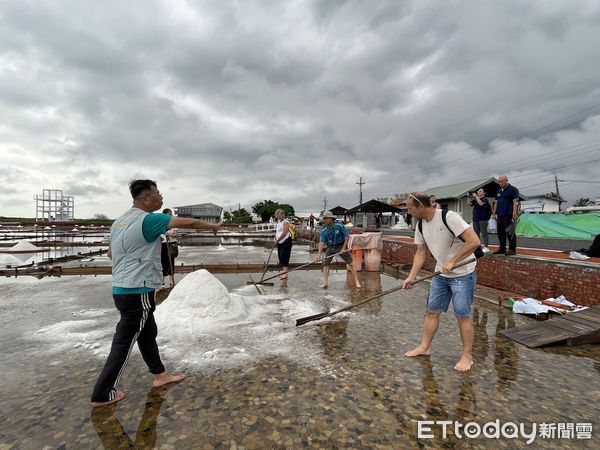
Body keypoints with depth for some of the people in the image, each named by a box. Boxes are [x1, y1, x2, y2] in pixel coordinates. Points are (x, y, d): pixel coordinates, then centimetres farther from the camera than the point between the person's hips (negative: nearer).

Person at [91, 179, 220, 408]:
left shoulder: (120, 221, 10)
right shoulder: (148, 220, -17)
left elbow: (111, 253, 22)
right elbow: (188, 222, -14)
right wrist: (211, 226, 1)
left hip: (122, 289, 9)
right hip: (138, 292, -9)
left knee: (148, 333, 19)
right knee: (123, 342, 3)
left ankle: (159, 375, 33)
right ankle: (102, 395, 17)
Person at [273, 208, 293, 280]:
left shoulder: (285, 222, -11)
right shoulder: (277, 222, 14)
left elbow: (284, 233, -19)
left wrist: (277, 240, -15)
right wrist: (275, 240, 7)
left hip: (286, 241, -8)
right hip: (279, 242, 8)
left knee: (284, 256, -14)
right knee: (280, 256, 11)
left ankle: (285, 274, -16)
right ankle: (283, 271, 22)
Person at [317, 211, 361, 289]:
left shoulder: (339, 226, -21)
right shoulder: (323, 230, -13)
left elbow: (347, 236, -14)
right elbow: (321, 242, -17)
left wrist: (343, 248, -16)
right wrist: (319, 254, -29)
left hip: (341, 246, -3)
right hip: (330, 247, 3)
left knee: (350, 263, -1)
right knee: (325, 264, -4)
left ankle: (357, 281, 10)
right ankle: (325, 282, 5)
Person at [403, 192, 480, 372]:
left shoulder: (449, 217, -23)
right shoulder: (420, 225, 0)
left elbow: (474, 241, -26)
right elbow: (421, 252, 6)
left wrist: (451, 262, -27)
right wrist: (411, 276, -2)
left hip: (462, 274, -7)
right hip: (440, 274, 7)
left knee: (463, 315, 0)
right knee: (431, 311, 11)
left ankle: (467, 356, 17)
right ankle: (425, 347, 24)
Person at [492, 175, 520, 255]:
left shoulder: (513, 189, -1)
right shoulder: (499, 191, 20)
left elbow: (515, 202, -10)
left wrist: (514, 213, -19)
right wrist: (494, 213, 17)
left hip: (509, 215, -7)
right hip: (500, 215, 7)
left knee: (510, 232, -6)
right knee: (500, 232, 9)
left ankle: (512, 249, -1)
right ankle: (502, 248, 17)